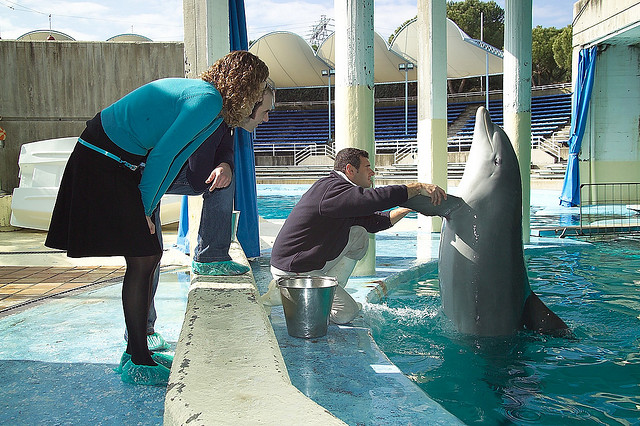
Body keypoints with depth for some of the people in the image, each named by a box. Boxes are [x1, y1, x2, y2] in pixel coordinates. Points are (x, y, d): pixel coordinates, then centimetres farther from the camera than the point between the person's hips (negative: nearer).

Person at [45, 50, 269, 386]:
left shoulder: (199, 92, 14)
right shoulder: (208, 100, -17)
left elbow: (166, 155, 13)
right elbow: (164, 153, -20)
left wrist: (146, 207, 9)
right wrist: (144, 207, -11)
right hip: (105, 164, -10)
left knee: (149, 255, 10)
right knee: (142, 259, -8)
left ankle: (137, 353, 20)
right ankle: (138, 364, 3)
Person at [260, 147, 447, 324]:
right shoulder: (332, 189, -20)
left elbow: (372, 221, 18)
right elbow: (377, 198, -33)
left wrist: (407, 208, 10)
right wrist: (418, 187, -24)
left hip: (315, 263, 10)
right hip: (292, 270, -10)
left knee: (359, 235, 7)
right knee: (346, 313, -13)